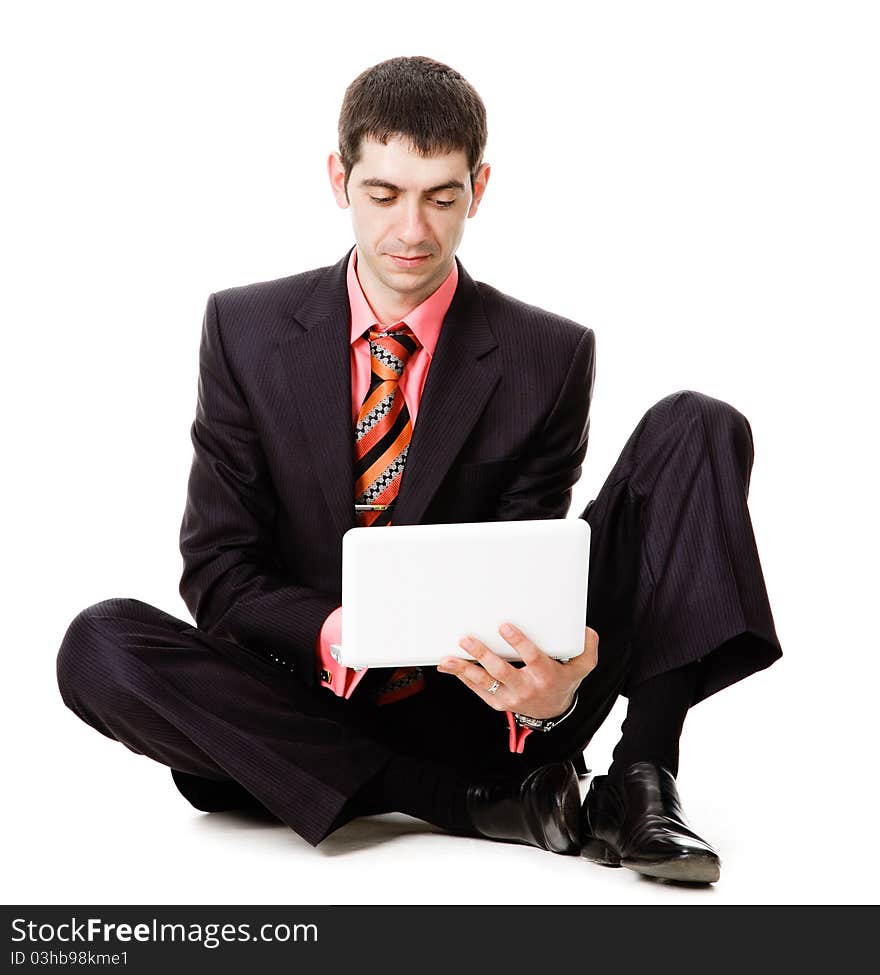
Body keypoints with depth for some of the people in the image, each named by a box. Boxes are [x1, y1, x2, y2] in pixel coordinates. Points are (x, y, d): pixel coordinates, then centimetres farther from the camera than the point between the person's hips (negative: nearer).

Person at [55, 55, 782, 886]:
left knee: (699, 427, -12)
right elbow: (218, 574, -5)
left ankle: (637, 785, -23)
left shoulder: (549, 358, -3)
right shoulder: (245, 330, -2)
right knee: (100, 646, -31)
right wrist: (338, 635, -27)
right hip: (320, 708, 1)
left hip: (486, 710, 0)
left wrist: (548, 690, -30)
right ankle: (476, 804, -27)